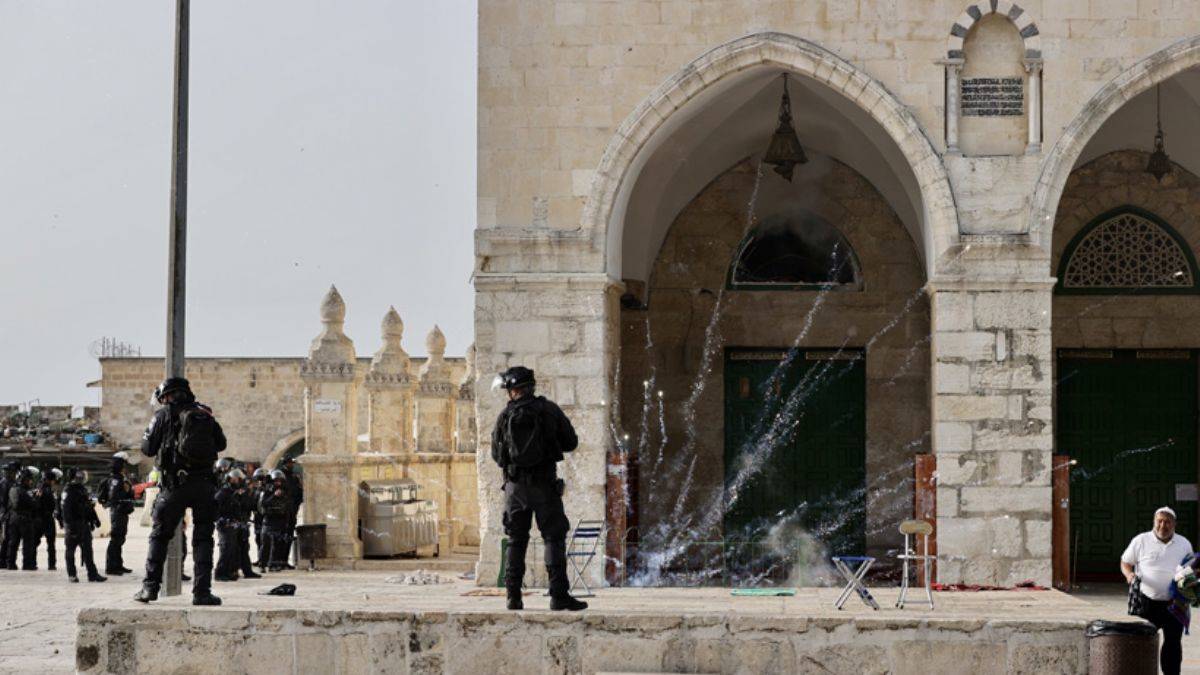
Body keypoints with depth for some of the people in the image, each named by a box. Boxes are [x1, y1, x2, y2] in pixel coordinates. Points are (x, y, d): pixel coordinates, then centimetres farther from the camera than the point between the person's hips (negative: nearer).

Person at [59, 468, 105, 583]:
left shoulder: (83, 490, 15)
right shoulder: (68, 491, -12)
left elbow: (89, 506, 24)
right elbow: (65, 509, -18)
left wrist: (94, 519, 20)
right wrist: (69, 524, -24)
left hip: (84, 524, 8)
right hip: (73, 525, -8)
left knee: (87, 550, 6)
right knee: (70, 550, 2)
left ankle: (93, 574, 6)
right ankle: (72, 575, 7)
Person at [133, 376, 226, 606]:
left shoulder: (164, 415, 0)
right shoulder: (205, 413, 10)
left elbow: (147, 448, 4)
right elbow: (221, 443, 20)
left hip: (176, 483, -2)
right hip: (205, 483, 2)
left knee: (159, 535, 9)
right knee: (203, 538, 6)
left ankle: (150, 587, 5)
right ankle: (202, 591, -1)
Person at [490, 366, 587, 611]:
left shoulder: (506, 416, 0)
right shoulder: (549, 410, -2)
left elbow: (497, 455, 7)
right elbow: (571, 442, 4)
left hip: (515, 485, 2)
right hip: (544, 483, -2)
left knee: (516, 541, 10)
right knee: (554, 538, -1)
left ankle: (514, 596, 7)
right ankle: (559, 595, -10)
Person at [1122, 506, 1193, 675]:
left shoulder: (1184, 544, 9)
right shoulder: (1141, 541, 1)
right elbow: (1125, 562, 7)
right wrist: (1129, 574, -15)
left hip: (1174, 604, 2)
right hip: (1147, 602, -2)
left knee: (1173, 642, 5)